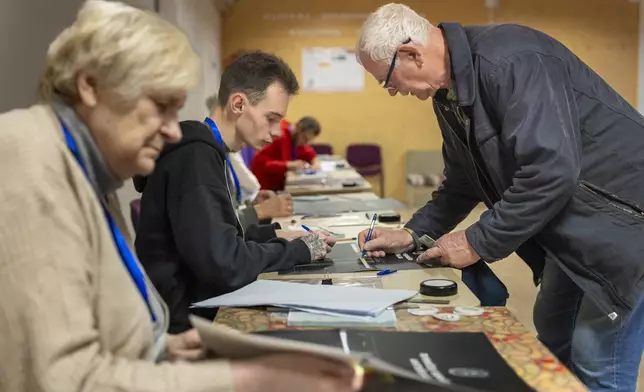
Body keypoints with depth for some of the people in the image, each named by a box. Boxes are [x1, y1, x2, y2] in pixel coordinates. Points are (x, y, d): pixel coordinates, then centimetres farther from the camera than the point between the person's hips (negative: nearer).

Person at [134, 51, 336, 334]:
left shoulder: (206, 151, 10)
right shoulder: (195, 155, -20)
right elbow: (223, 264, -26)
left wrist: (274, 235, 6)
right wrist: (298, 250, -13)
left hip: (202, 305, 9)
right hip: (187, 319, -9)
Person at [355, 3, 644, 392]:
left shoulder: (508, 60, -26)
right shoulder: (450, 92, 5)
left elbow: (551, 170, -31)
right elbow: (464, 181, 16)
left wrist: (478, 243, -22)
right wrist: (413, 232, 6)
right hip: (571, 223, 9)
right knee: (553, 340, 18)